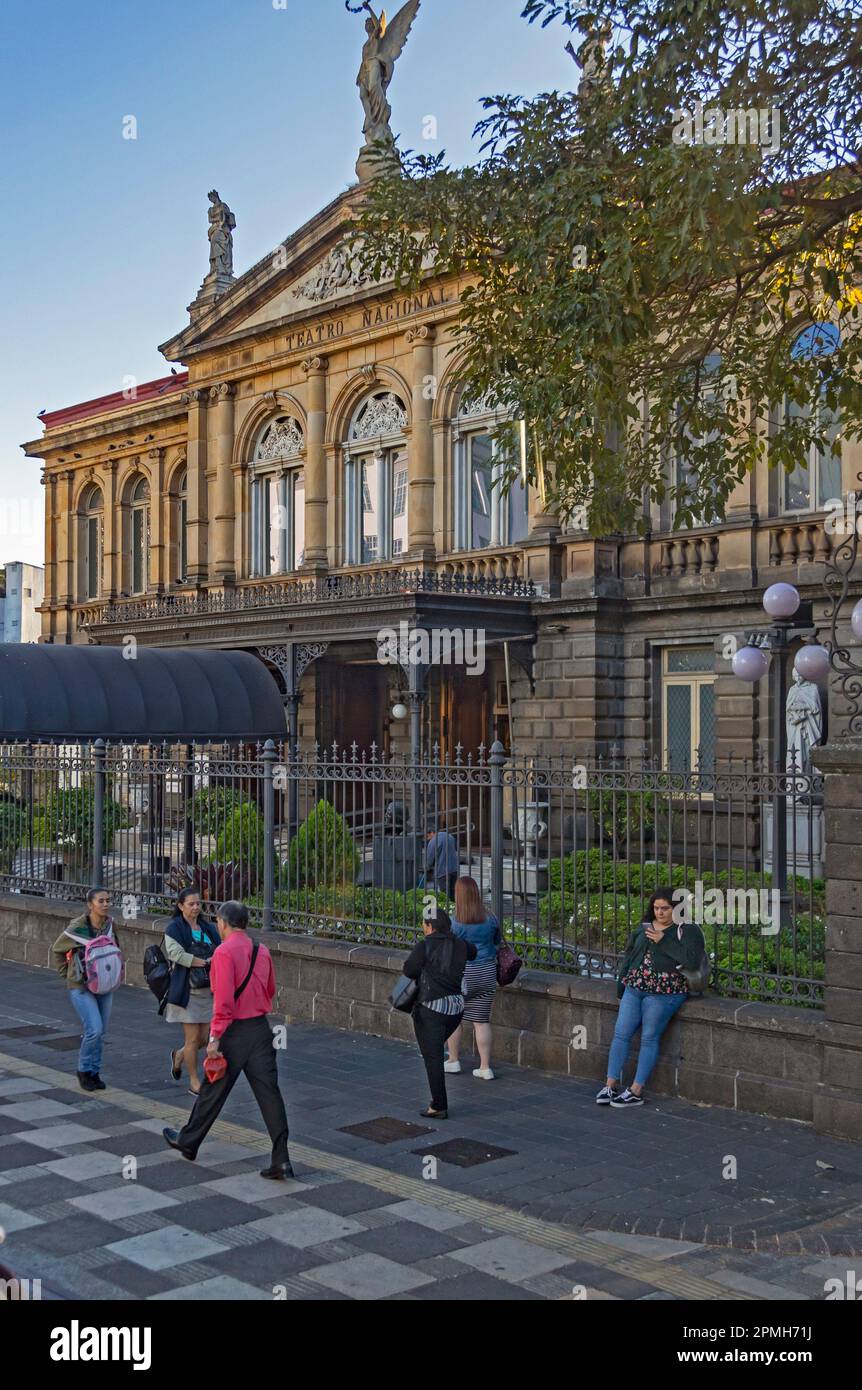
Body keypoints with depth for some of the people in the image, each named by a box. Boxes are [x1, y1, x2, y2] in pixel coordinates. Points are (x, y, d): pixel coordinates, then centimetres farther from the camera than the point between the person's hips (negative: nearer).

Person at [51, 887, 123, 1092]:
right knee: (94, 1029, -14)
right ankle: (84, 1070, 6)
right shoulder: (77, 928, -15)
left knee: (100, 1032, 10)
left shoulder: (111, 925, -1)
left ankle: (95, 1072, 25)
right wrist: (66, 975, 0)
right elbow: (56, 950, 0)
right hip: (81, 987, -5)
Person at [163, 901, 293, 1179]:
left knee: (213, 1090, 12)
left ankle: (188, 1142, 32)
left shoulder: (224, 952, -14)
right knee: (269, 1091, 2)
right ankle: (281, 1160, -3)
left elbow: (224, 1000, -20)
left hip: (234, 1031, -5)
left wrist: (215, 1037, -16)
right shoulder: (261, 950, 7)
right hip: (261, 1028, 5)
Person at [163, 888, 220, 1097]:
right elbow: (176, 954, -18)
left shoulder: (208, 928, 11)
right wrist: (206, 962, -16)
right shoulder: (174, 928, -5)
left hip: (208, 990, 5)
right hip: (187, 990, -5)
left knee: (205, 1038, 6)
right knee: (193, 1038, -2)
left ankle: (179, 1055, 36)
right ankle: (194, 1082, 14)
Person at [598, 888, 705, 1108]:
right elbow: (628, 954, 24)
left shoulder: (687, 930, -2)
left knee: (649, 1038, -2)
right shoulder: (644, 928, 17)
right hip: (634, 988, 6)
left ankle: (636, 1091, 4)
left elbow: (692, 960, -17)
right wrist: (622, 982, 13)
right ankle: (611, 1085, 6)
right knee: (621, 1033, 0)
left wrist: (663, 941, -14)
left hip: (663, 992, -6)